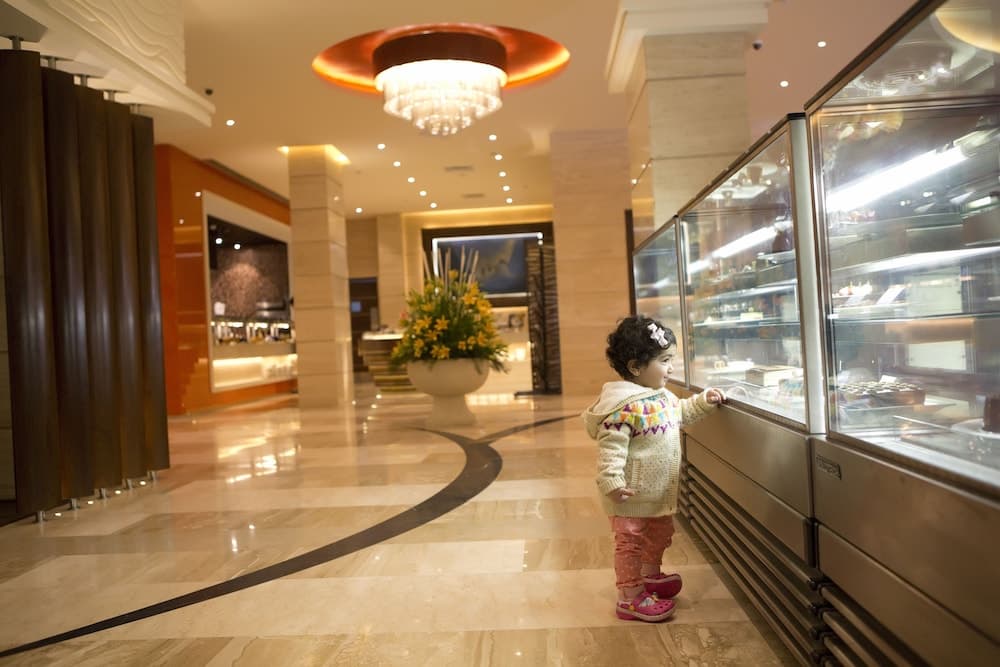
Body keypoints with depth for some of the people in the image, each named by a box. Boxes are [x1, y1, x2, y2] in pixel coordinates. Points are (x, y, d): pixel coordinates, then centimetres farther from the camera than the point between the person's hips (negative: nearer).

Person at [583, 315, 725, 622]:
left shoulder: (663, 396, 4)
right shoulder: (625, 406, -28)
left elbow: (681, 412, 24)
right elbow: (610, 447, -30)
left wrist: (704, 401, 13)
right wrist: (611, 482, -34)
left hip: (660, 491, 10)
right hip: (632, 494, -10)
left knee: (660, 532, 26)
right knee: (631, 541, 4)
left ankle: (650, 575, 49)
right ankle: (631, 597, 18)